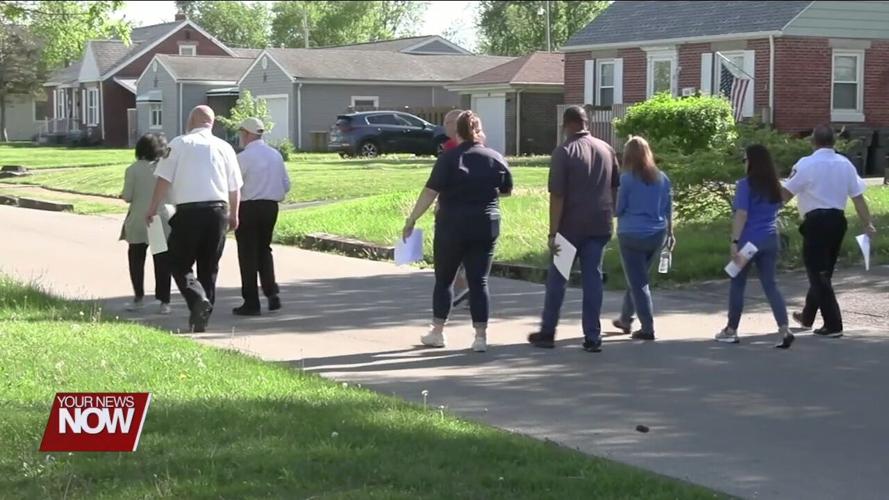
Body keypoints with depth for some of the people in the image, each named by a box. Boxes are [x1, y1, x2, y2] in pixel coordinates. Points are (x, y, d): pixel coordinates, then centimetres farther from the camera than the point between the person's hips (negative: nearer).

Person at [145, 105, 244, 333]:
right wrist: (234, 215, 24)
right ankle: (202, 318, 14)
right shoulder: (224, 148, 8)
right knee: (209, 267, 12)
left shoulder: (179, 144, 0)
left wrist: (153, 208, 5)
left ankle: (197, 297, -19)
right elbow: (235, 188, 11)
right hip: (217, 210, 3)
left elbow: (164, 179, -4)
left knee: (179, 263, 7)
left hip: (188, 211, -3)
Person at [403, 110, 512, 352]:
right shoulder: (496, 158, 0)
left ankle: (437, 332, 19)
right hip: (486, 228, 2)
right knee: (479, 281, 5)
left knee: (443, 279, 12)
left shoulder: (449, 158, -9)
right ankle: (481, 336, 1)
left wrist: (412, 220, -7)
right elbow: (507, 191, 13)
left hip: (452, 227, -2)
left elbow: (430, 192, -13)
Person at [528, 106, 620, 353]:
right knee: (593, 277, 6)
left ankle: (547, 333, 16)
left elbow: (557, 196, -14)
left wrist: (553, 232, -13)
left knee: (557, 278, 8)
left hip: (571, 225, -4)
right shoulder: (607, 149, 6)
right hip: (599, 225, 4)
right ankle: (593, 336, 3)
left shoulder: (564, 152, -10)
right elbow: (616, 188, 12)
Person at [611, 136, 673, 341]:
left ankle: (648, 329, 0)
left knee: (637, 282, 2)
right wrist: (670, 233, 20)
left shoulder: (627, 179, -11)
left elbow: (618, 209, -8)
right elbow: (668, 209, 10)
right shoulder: (662, 178, 5)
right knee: (639, 278, 21)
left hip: (632, 235, -6)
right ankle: (625, 319, 34)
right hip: (657, 235, 6)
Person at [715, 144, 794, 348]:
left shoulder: (746, 184, -11)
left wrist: (735, 241, -18)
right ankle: (784, 330, -11)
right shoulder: (775, 186, 10)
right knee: (771, 285, 4)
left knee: (737, 285, 8)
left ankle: (731, 330, 17)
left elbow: (741, 214, -17)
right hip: (771, 240, 6)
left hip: (749, 240, -6)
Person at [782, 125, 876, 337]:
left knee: (818, 273, 0)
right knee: (824, 271, 19)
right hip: (838, 220, 6)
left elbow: (786, 194, -10)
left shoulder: (807, 164, -11)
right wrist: (868, 224, 6)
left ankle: (833, 324, -6)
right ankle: (807, 317, 35)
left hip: (816, 221, -6)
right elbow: (858, 196, 3)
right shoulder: (845, 164, 4)